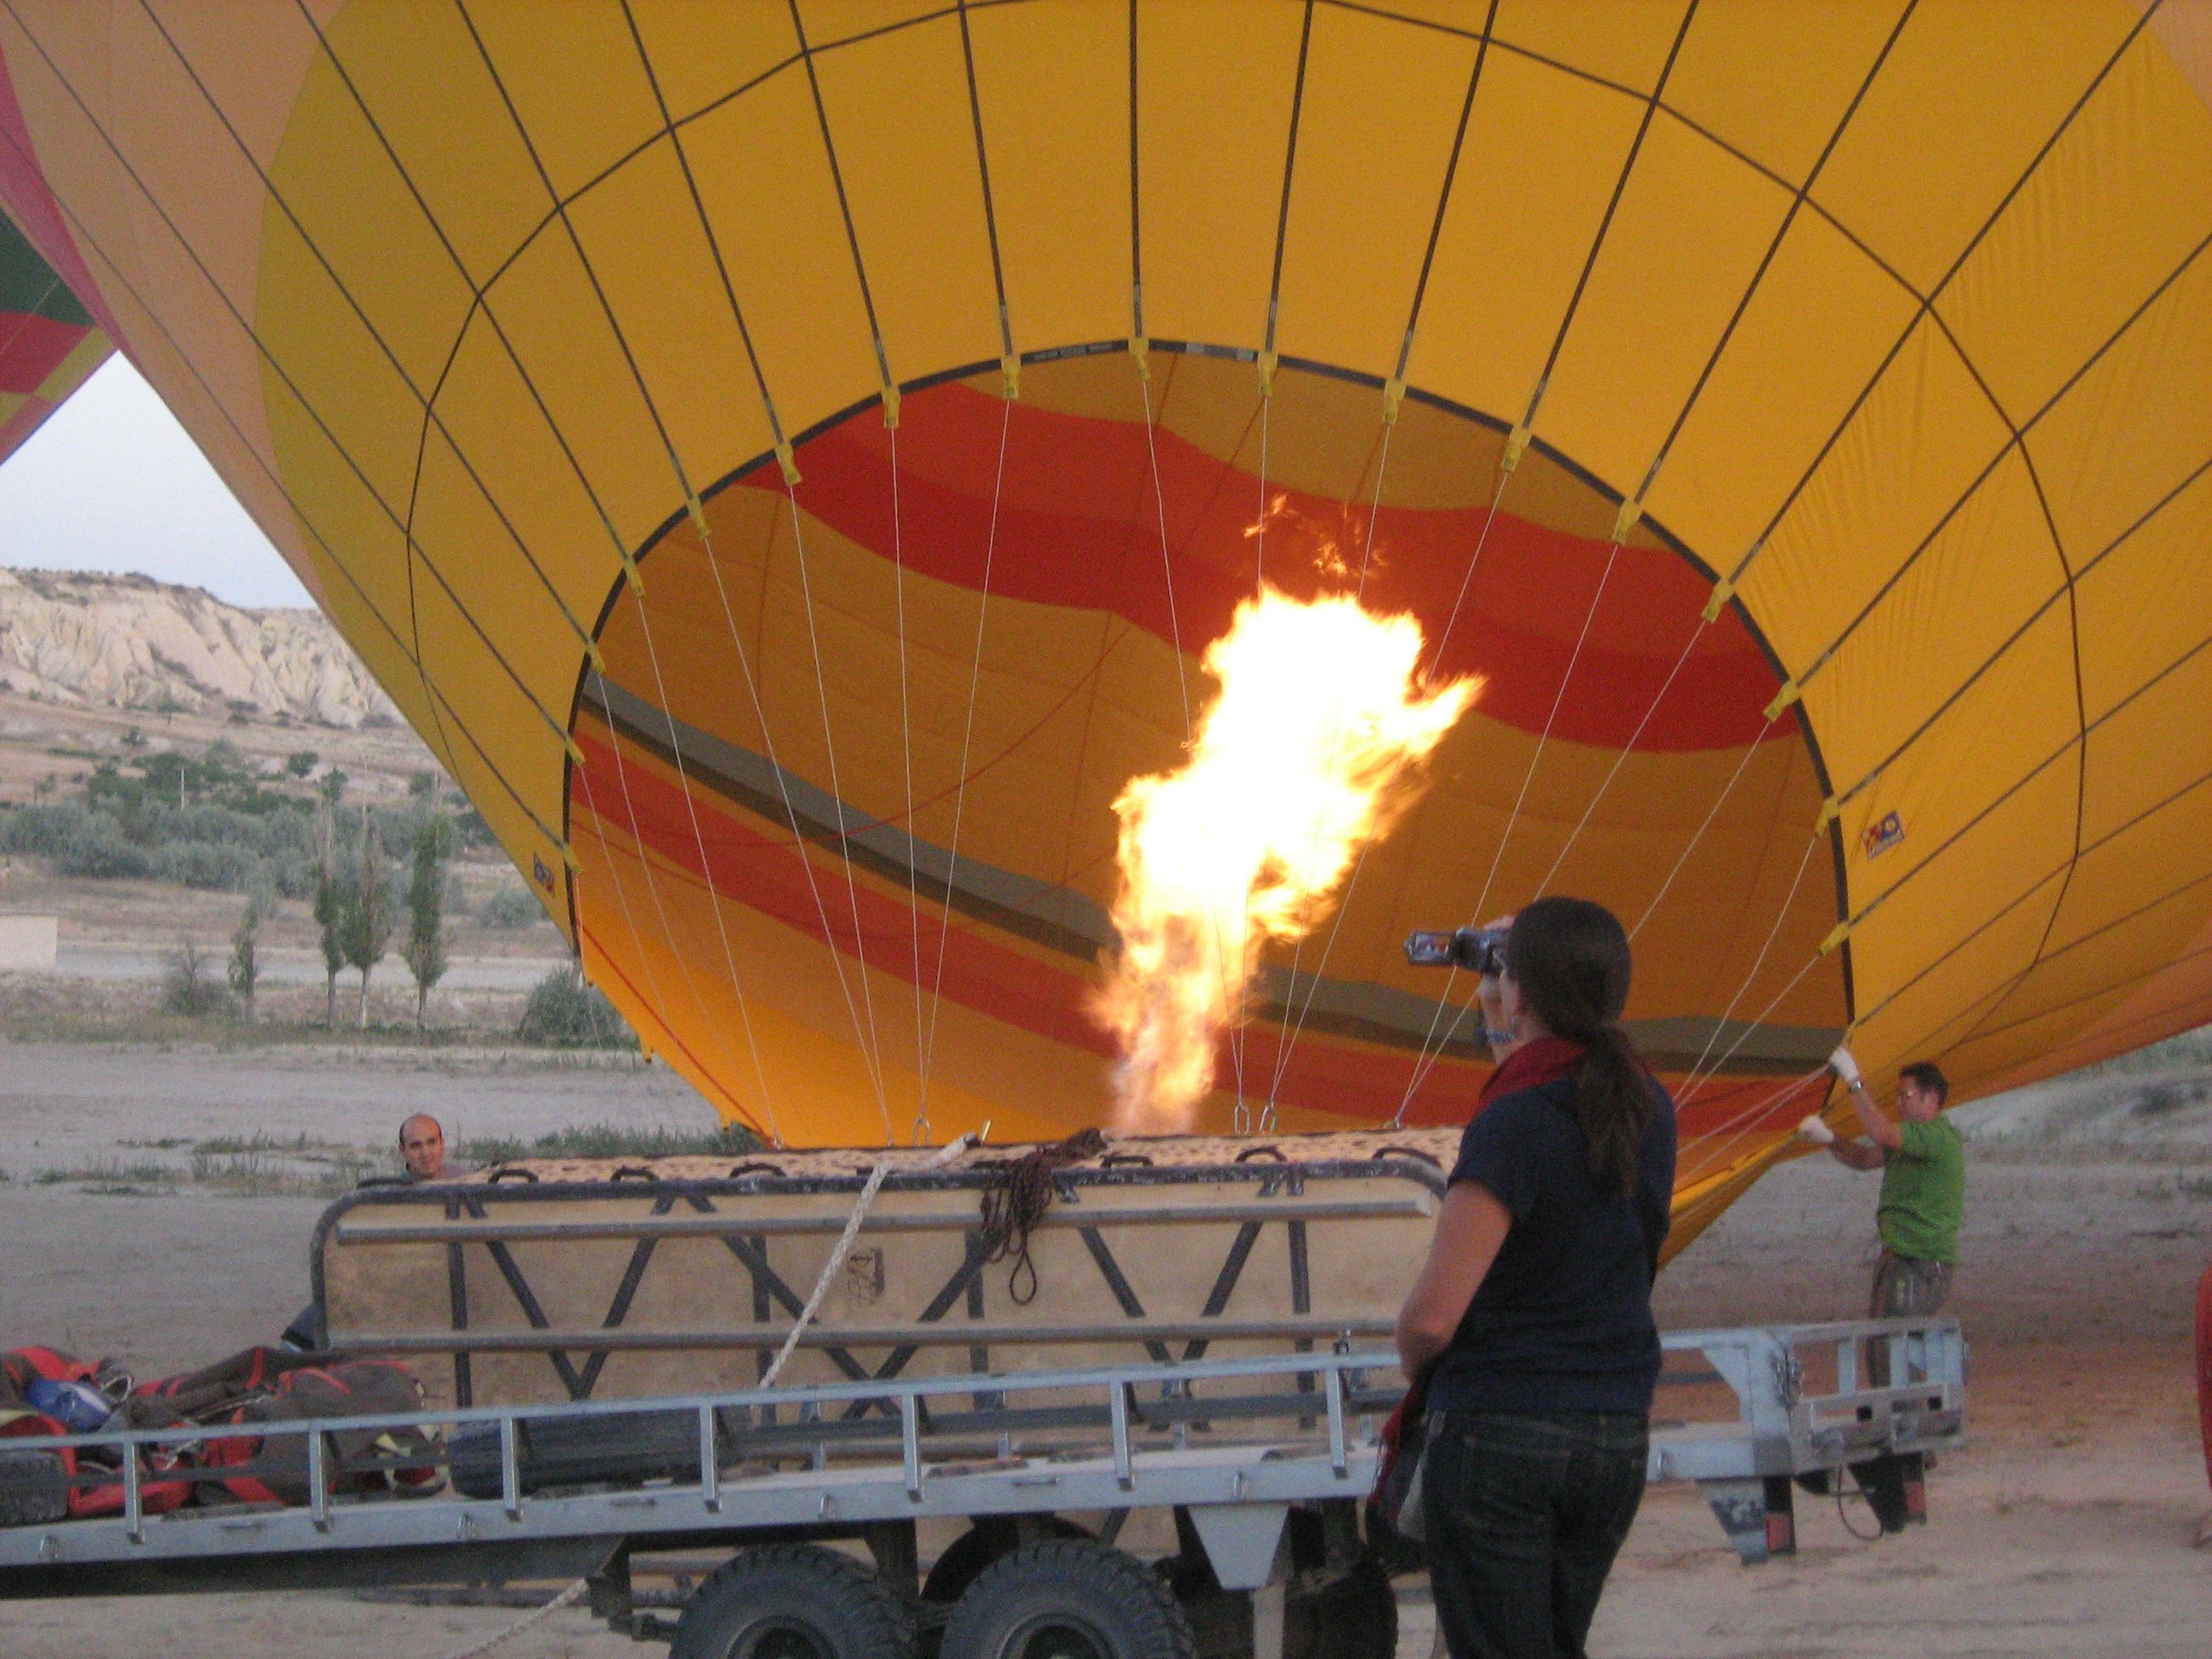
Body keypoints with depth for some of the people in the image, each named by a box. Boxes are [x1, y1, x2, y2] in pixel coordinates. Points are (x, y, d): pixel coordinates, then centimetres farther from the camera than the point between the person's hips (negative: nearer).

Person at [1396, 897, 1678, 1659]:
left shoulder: (1511, 1126, -18)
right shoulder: (1650, 1111, 2)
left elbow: (1432, 1316, -20)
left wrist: (1412, 1362, 2)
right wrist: (1510, 1043, 21)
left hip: (1500, 1432, -6)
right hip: (1620, 1437, 7)